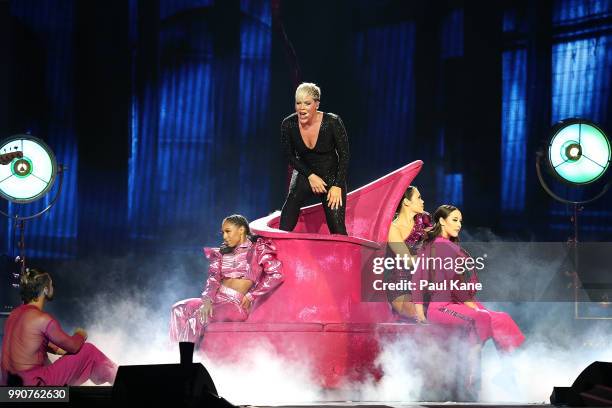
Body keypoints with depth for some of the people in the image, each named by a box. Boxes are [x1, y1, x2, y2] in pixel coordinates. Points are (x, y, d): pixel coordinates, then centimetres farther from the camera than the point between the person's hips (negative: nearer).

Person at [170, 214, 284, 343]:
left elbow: (276, 275, -7)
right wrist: (207, 300, -15)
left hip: (236, 304, -6)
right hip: (216, 299, 6)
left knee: (198, 317, -28)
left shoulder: (257, 249, 4)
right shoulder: (223, 253, 20)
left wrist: (251, 296, -10)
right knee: (179, 309, -18)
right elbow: (213, 278, 6)